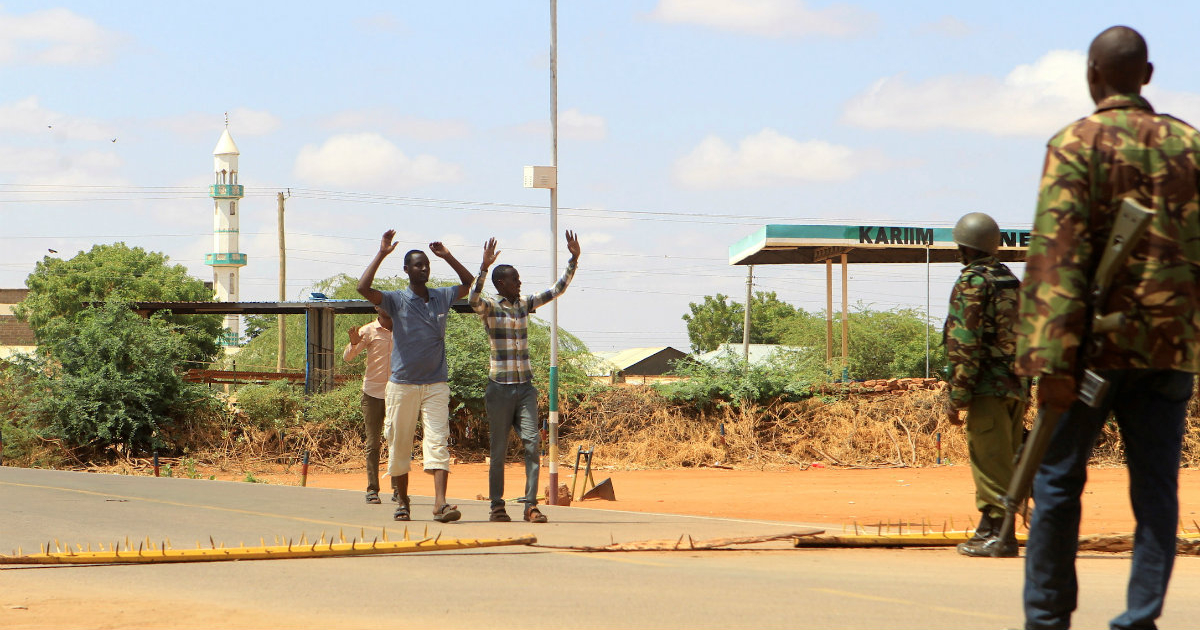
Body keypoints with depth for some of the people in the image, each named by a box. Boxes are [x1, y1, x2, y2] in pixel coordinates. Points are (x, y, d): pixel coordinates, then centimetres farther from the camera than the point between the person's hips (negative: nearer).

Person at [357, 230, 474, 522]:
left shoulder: (442, 297, 10)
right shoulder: (397, 300, -2)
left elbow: (469, 284, 24)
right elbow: (363, 288, -16)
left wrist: (448, 257, 13)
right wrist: (381, 254, -13)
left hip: (436, 385, 2)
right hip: (403, 385, -2)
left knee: (438, 442, -10)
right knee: (400, 444, 5)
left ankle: (440, 503, -19)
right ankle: (402, 501, 20)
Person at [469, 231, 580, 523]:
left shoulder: (525, 304, 12)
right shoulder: (490, 307, -4)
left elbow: (557, 289, 15)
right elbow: (473, 299, -26)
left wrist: (574, 260, 6)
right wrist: (484, 266, -35)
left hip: (525, 386, 4)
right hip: (500, 387, -4)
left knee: (532, 444, -7)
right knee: (499, 449, 2)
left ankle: (531, 504, -7)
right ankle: (497, 506, 9)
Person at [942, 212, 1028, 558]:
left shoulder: (971, 284, -10)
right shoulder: (1012, 281, 16)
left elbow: (966, 344, -16)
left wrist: (957, 396, -15)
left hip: (988, 387, -8)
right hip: (1016, 387, 8)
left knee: (991, 462, -6)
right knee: (999, 461, 14)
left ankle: (1000, 535, -7)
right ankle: (989, 529, 20)